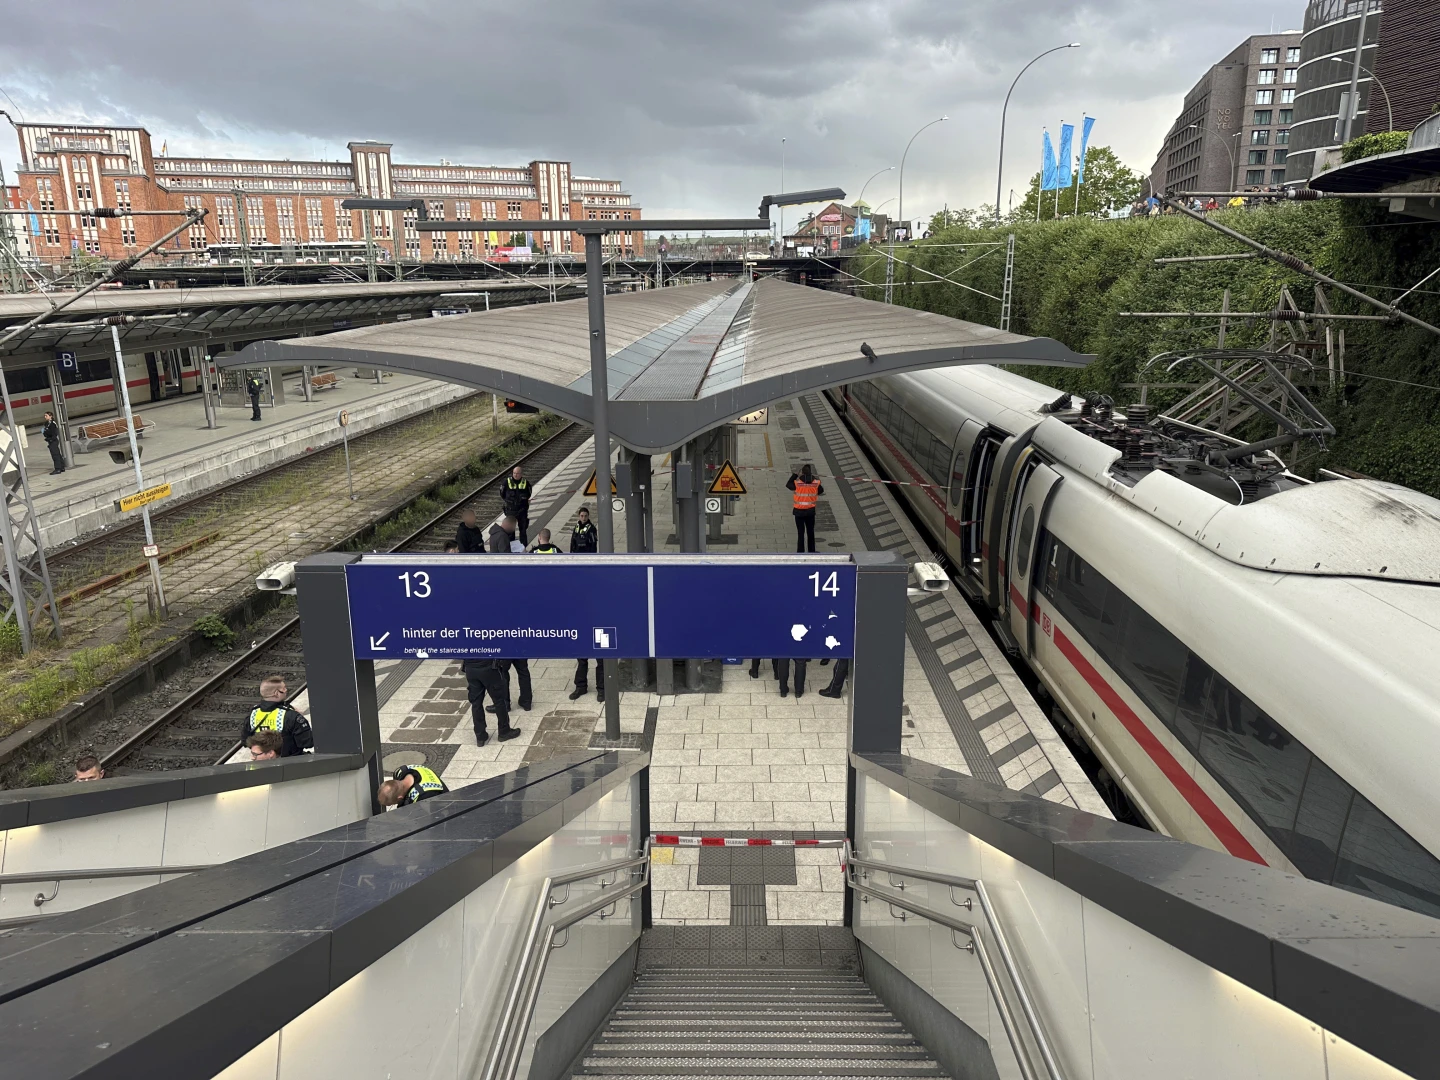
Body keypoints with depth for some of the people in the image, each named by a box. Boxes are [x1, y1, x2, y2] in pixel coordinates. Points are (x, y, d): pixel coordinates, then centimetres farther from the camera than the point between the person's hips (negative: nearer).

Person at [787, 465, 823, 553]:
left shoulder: (797, 483, -17)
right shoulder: (816, 483, -9)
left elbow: (788, 484, 2)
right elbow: (821, 491, 8)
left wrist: (794, 475, 4)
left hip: (799, 511, -2)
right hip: (811, 511, 2)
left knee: (800, 533, 4)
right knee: (810, 532, 15)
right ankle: (812, 552, 23)